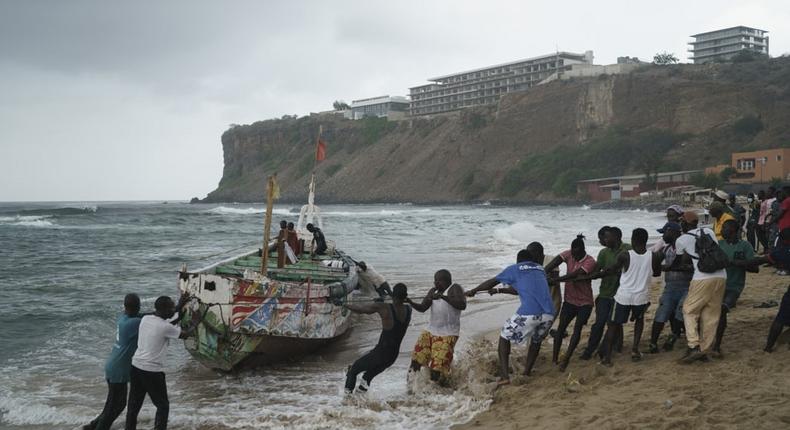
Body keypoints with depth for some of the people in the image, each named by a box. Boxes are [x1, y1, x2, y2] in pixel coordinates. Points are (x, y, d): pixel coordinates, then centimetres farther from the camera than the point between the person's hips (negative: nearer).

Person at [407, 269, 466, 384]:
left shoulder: (455, 289, -12)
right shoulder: (433, 291, 7)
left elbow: (462, 305, -28)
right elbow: (422, 308, 6)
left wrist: (443, 297, -35)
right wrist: (410, 302, -14)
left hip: (447, 335, -7)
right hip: (431, 331, 7)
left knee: (437, 368, -8)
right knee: (417, 358, 7)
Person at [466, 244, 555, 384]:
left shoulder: (514, 269, 14)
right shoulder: (540, 270, 28)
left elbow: (492, 282, 22)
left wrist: (473, 291, 36)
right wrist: (499, 291, 47)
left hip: (529, 313, -4)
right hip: (548, 314, 4)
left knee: (504, 337, 16)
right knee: (536, 341, 32)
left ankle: (504, 376, 8)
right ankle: (527, 371, 35)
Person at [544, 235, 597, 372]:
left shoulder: (590, 262, -21)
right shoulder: (568, 254, -6)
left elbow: (573, 275, -31)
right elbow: (553, 264, -21)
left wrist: (553, 280, -35)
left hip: (585, 302, -4)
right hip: (569, 299, 4)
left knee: (577, 328, -9)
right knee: (561, 326, -1)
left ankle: (565, 360, -8)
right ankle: (554, 358, 2)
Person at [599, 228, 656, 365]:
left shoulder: (624, 256, -13)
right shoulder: (652, 256, -6)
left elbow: (612, 270, 3)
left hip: (624, 296, -2)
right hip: (642, 297, 2)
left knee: (613, 324, 12)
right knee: (639, 319, 30)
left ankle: (607, 356, 4)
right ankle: (635, 349, 16)